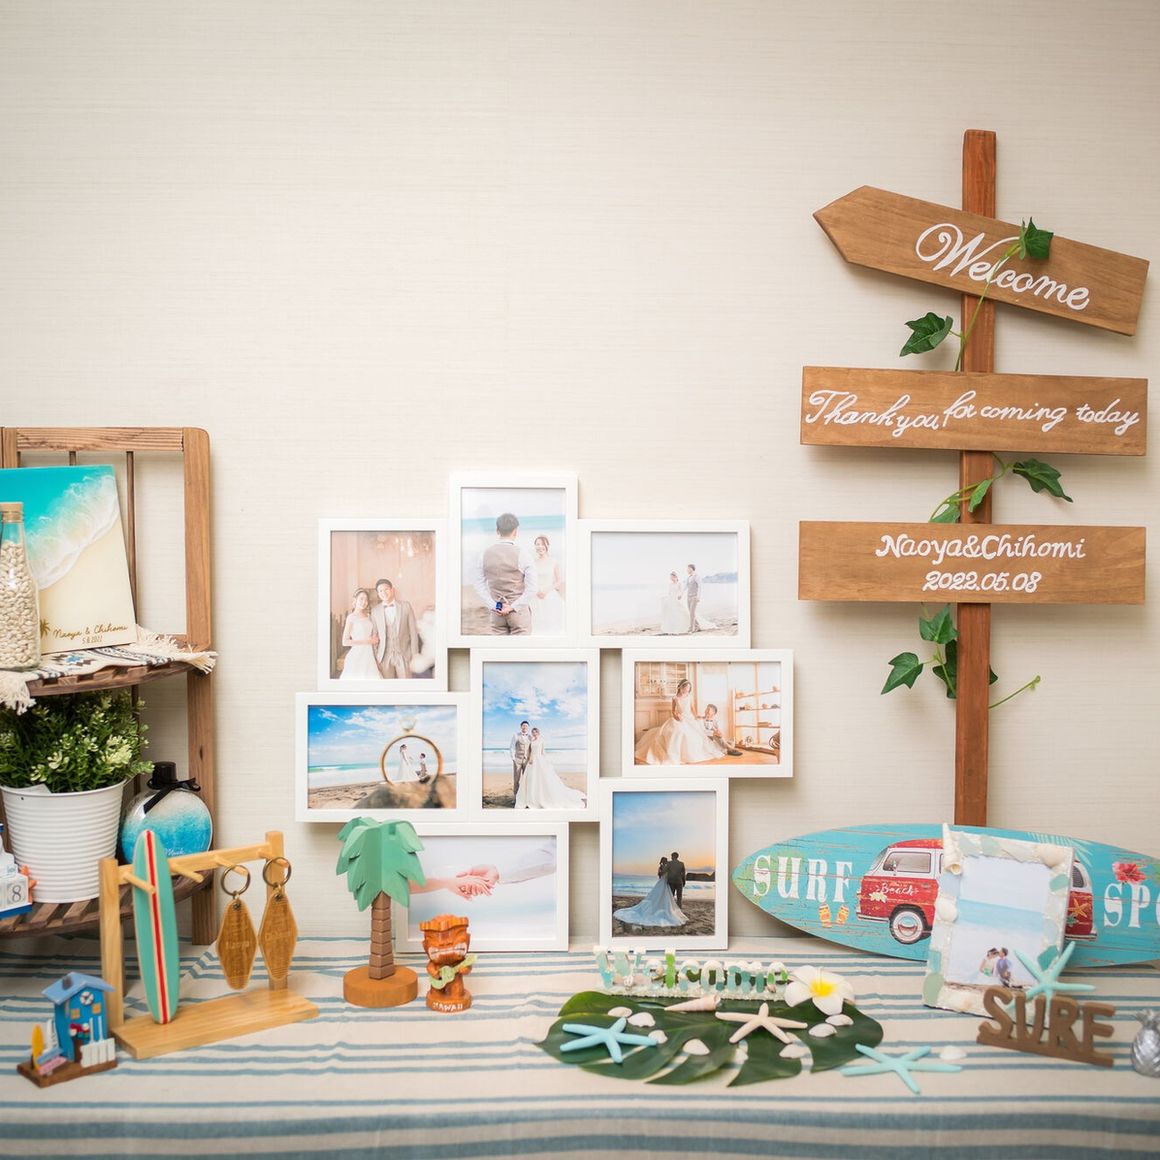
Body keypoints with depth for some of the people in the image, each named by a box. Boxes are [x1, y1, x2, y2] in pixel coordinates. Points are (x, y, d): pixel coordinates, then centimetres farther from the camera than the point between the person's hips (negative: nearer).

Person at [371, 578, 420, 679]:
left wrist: (414, 655, -1)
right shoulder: (375, 611, 5)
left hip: (404, 655, -1)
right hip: (384, 656, 1)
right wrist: (374, 658, 4)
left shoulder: (406, 606, 1)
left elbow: (413, 631, 2)